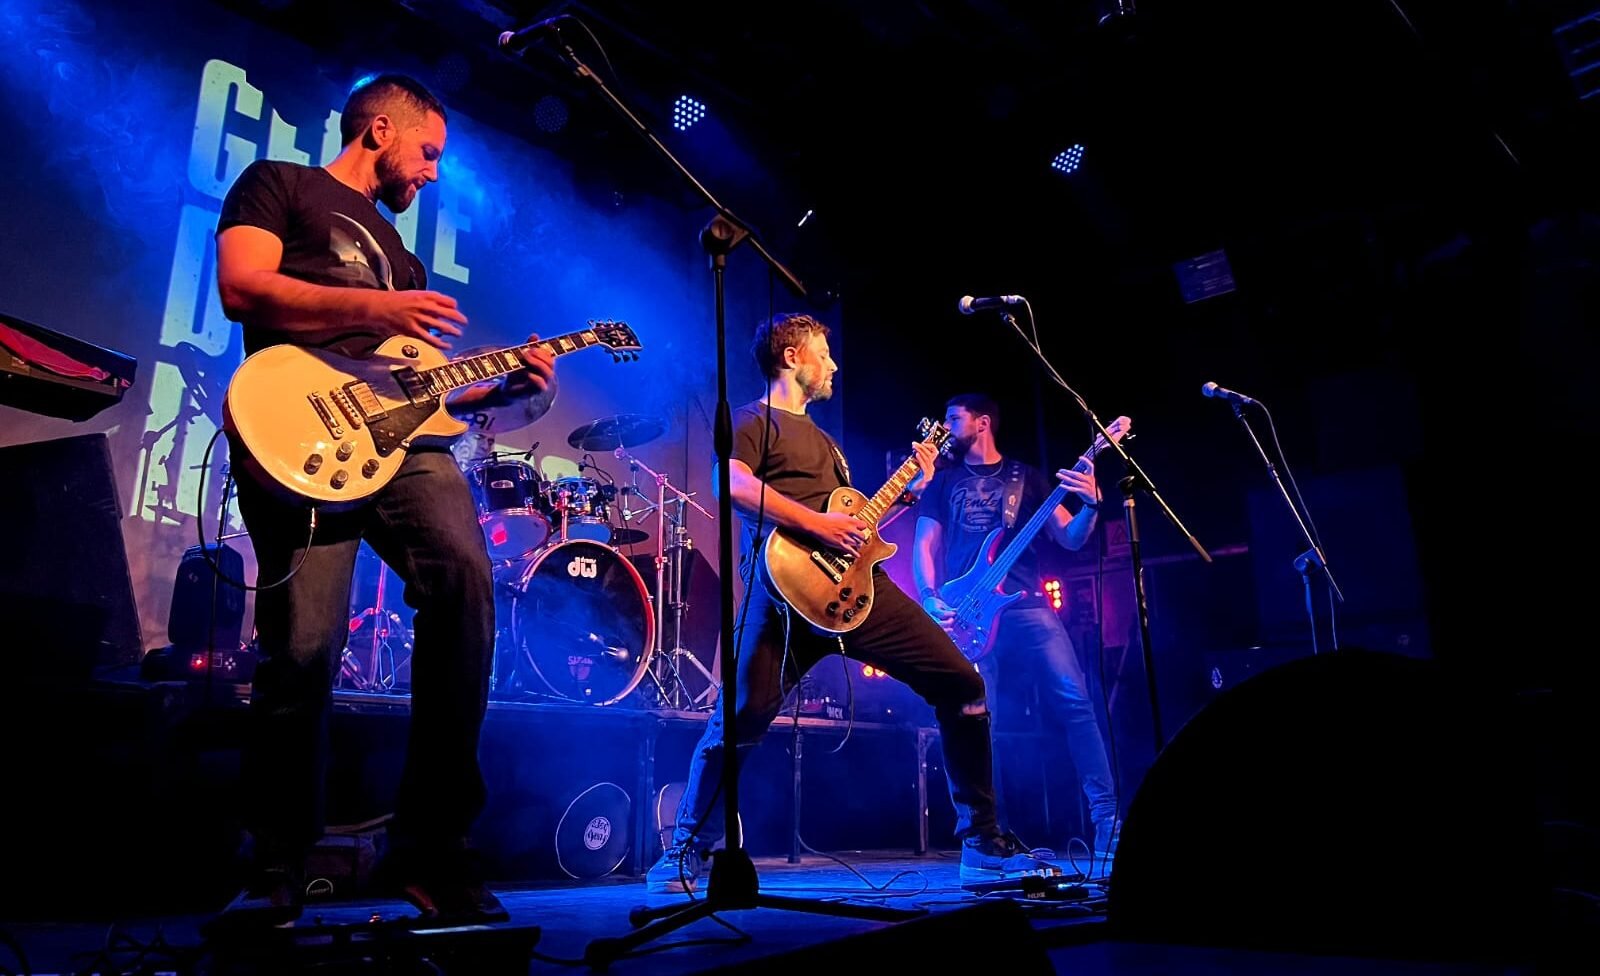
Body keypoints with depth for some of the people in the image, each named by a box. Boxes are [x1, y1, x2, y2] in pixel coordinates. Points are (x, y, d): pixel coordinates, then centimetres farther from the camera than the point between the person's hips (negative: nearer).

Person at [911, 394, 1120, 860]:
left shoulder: (1026, 476, 15)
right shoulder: (944, 481, 16)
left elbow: (1070, 539, 9)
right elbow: (924, 545, 10)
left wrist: (1090, 506, -12)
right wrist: (930, 598, -7)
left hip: (1026, 605, 0)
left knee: (1074, 699, -11)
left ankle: (1106, 817, -5)